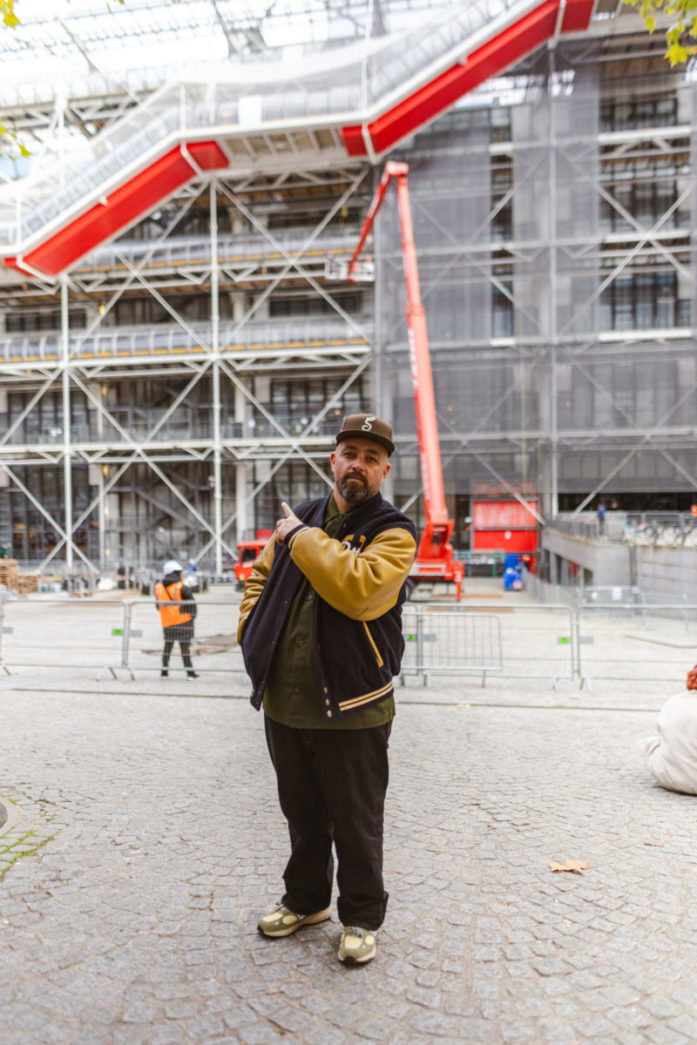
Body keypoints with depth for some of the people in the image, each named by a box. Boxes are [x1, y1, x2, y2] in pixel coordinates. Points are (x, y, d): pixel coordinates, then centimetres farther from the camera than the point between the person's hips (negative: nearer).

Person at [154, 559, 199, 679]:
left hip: (167, 623, 5)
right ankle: (189, 671, 2)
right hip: (183, 621, -4)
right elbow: (191, 603, -8)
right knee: (185, 646, -1)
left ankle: (164, 671, 17)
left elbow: (158, 605, 13)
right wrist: (192, 615, 6)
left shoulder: (158, 587, 6)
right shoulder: (181, 587, -10)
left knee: (167, 645, 15)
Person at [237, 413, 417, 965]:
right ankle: (305, 899, 45)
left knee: (356, 824, 11)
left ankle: (362, 918, 34)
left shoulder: (394, 533, -9)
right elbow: (261, 579, 20)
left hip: (351, 709, -5)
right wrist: (252, 634, 5)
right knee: (302, 813, 23)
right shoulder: (299, 518, 8)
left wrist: (303, 539, -19)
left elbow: (360, 588, -29)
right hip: (284, 702, 5)